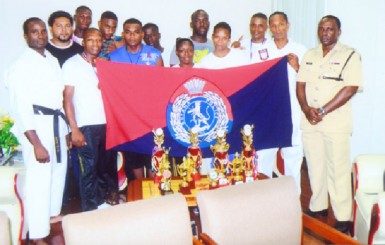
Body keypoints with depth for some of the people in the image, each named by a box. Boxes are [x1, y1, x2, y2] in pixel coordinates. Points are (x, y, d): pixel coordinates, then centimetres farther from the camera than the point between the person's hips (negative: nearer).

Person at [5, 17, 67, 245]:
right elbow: (21, 107, -14)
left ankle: (53, 214, 37)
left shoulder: (53, 60, 12)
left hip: (57, 122, 7)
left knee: (59, 170, 17)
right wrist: (36, 144, -19)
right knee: (39, 178, -6)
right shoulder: (22, 66, -9)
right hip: (37, 125, -7)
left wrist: (66, 129, 10)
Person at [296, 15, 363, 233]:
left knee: (338, 170, -1)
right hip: (309, 122, 5)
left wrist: (322, 111, -15)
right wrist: (306, 109, -9)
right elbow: (300, 84, 9)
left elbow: (350, 89, -12)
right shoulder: (310, 55, 13)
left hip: (336, 123, -5)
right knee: (315, 167, 13)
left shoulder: (350, 55, -3)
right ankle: (318, 207, 28)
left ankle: (343, 217, 9)